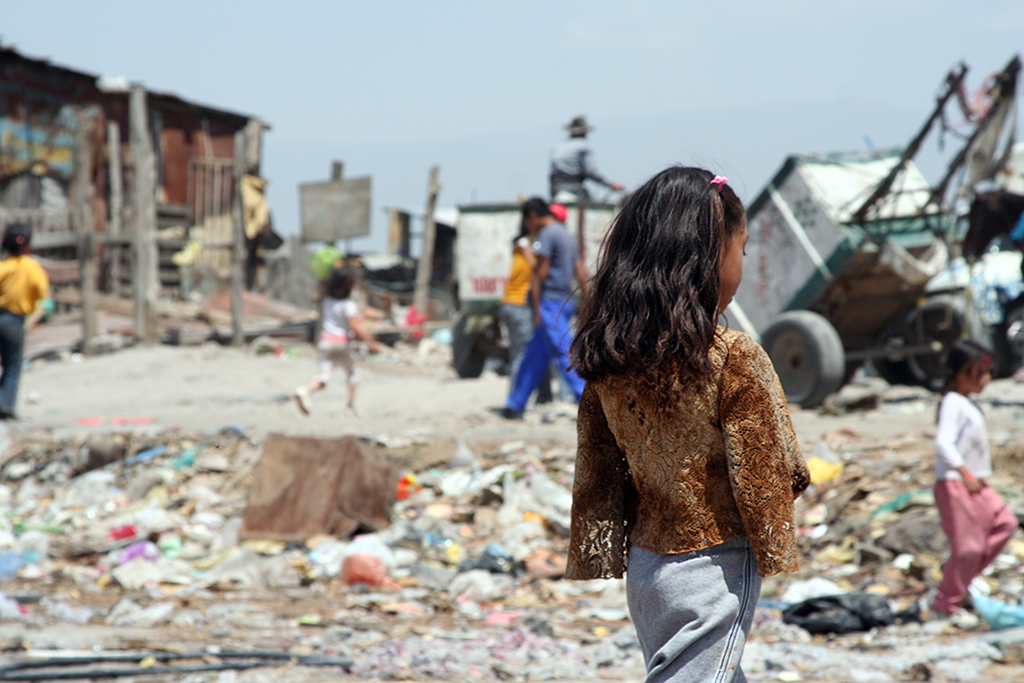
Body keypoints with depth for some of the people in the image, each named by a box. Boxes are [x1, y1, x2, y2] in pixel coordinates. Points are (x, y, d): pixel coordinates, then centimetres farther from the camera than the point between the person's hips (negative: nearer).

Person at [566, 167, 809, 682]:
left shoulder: (606, 358, -2)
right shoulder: (734, 360, -19)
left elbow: (596, 478, 4)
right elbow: (762, 479, -13)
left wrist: (599, 561, 13)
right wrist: (777, 556, 0)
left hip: (644, 562, 7)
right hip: (714, 567, -7)